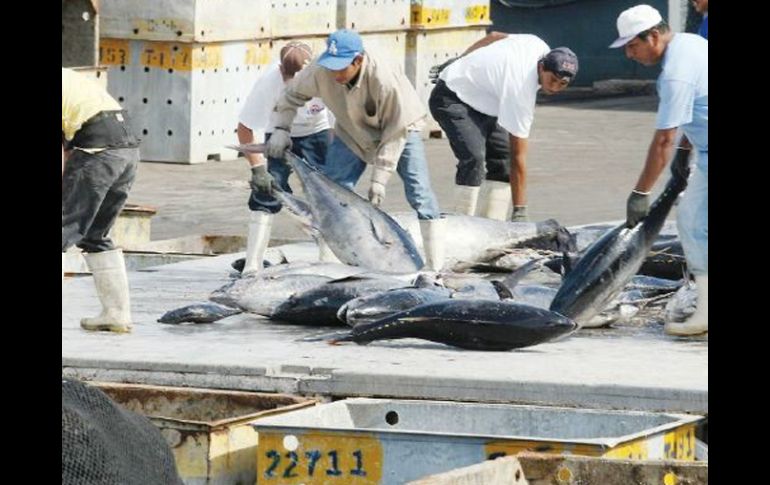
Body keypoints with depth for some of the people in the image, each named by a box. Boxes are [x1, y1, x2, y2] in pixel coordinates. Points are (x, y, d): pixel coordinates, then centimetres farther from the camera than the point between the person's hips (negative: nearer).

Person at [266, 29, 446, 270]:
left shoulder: (385, 80, -38)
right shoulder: (321, 72, -27)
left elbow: (395, 133, -28)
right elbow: (293, 95, -5)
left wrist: (379, 178, -27)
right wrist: (281, 128, -19)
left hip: (399, 128, -4)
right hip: (353, 132, 4)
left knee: (419, 193, -15)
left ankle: (434, 266, -12)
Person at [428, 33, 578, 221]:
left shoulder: (538, 46, -12)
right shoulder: (520, 90, -34)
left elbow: (493, 36, 7)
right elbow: (518, 157, -30)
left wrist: (460, 64, 21)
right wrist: (520, 212, -27)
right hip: (452, 99, -10)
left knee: (502, 157, -1)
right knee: (474, 158, -29)